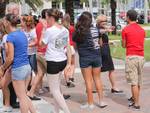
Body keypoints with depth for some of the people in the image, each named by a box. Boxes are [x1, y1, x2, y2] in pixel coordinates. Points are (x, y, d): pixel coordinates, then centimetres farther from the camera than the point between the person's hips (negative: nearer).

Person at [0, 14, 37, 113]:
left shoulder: (10, 37, -14)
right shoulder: (22, 34, 10)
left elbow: (10, 58, -16)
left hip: (18, 68, -8)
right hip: (27, 66, 8)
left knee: (22, 97, 3)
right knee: (24, 95, 19)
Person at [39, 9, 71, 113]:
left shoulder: (49, 30, -16)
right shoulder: (65, 30, 5)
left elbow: (41, 44, -3)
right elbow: (68, 47, 8)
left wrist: (43, 30, 4)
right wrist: (69, 63, 13)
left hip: (53, 62, -7)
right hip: (63, 60, 8)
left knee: (54, 90, 2)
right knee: (57, 87, 20)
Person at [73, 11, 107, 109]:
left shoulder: (79, 31, -11)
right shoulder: (95, 29, 1)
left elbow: (75, 42, 0)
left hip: (85, 57, -4)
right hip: (97, 56, 4)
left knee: (88, 80, 4)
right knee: (97, 78, 14)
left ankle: (90, 103, 10)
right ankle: (101, 101, 18)